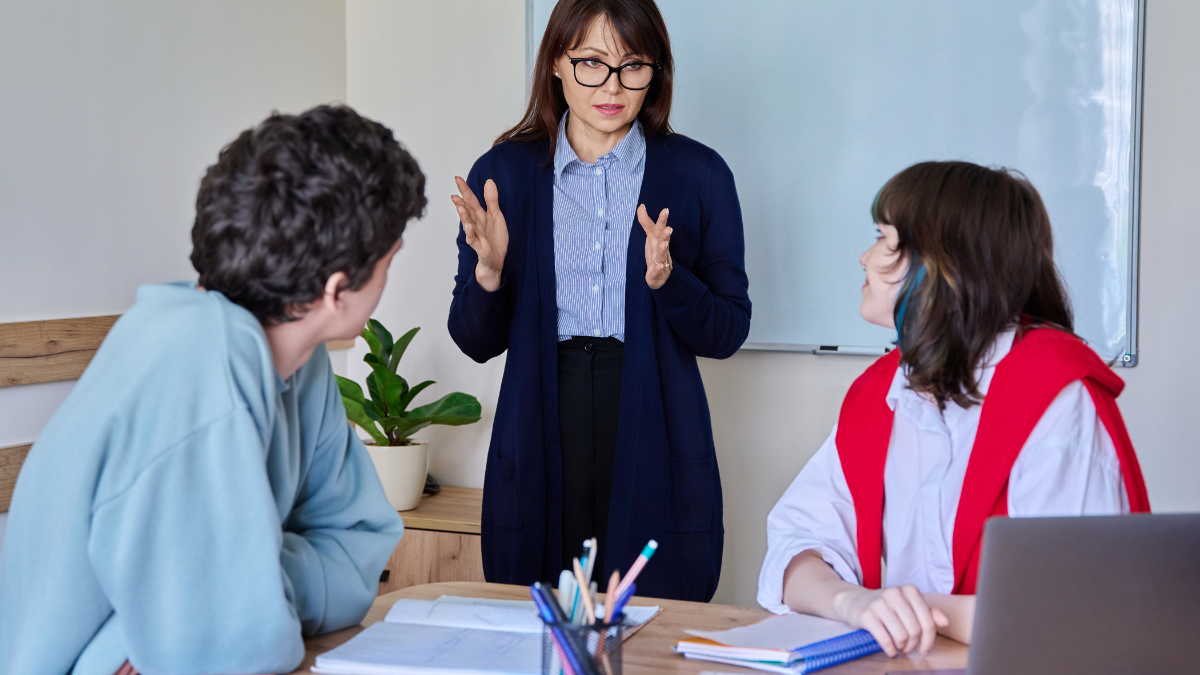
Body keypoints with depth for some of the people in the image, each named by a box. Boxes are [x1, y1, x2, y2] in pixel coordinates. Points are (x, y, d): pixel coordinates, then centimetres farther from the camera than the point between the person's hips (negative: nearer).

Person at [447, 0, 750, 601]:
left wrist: (665, 279, -16)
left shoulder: (697, 175, 3)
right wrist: (489, 271, -13)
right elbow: (477, 342, 6)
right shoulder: (504, 173, 5)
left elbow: (727, 333, 3)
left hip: (655, 447, -1)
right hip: (540, 441, 1)